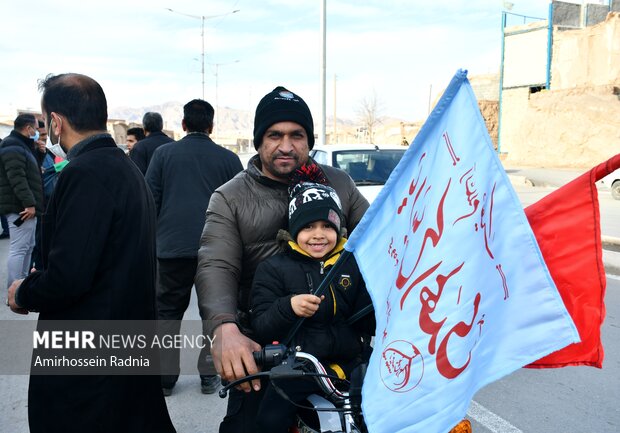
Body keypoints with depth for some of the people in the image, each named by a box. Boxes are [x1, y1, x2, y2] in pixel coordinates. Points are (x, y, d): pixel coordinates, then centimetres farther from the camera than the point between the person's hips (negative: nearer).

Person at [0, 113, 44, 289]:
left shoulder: (21, 146, 22)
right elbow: (17, 178, -24)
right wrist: (29, 203, -28)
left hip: (25, 206, 11)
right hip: (20, 207, -11)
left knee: (28, 247, 17)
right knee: (19, 249, -10)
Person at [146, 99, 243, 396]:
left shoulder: (164, 153, 4)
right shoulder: (228, 158, 4)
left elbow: (150, 199, 2)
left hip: (172, 246, 0)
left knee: (168, 311, 12)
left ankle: (165, 376, 15)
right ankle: (209, 376, 15)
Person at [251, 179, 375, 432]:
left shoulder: (354, 264, 10)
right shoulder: (273, 269, 3)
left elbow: (369, 324, 7)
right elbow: (260, 328, -6)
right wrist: (288, 307, -24)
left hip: (350, 360, 3)